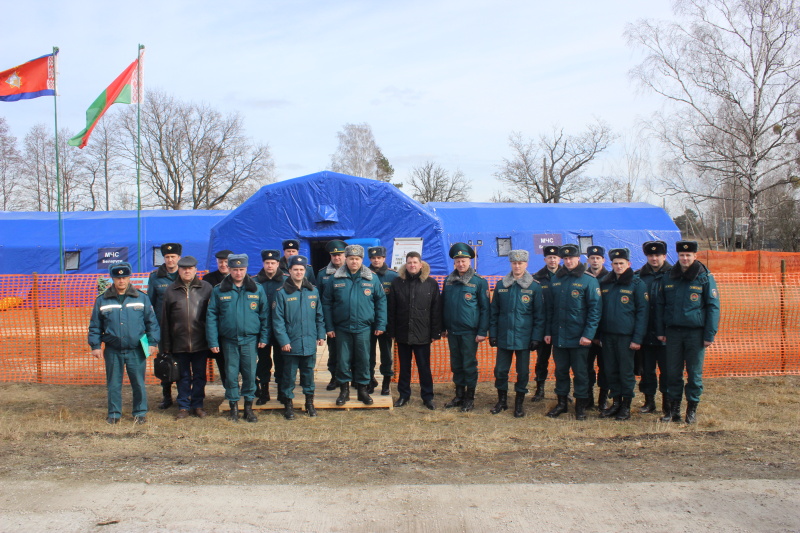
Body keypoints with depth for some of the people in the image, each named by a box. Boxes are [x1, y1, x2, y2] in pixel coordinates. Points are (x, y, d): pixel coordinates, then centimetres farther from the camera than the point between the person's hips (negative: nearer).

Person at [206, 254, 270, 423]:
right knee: (231, 373, 6)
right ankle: (233, 406, 20)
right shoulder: (219, 290, 1)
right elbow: (211, 316, 0)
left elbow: (265, 314, 4)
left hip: (250, 339, 0)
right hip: (229, 340, 0)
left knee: (250, 373, 3)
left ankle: (248, 406, 18)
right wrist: (212, 341, -5)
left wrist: (264, 337, -2)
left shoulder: (257, 289, 2)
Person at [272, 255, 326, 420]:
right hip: (291, 343, -3)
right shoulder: (282, 293, -5)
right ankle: (288, 403, 20)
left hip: (310, 342, 3)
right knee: (289, 374, 6)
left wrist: (321, 335, 5)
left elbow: (319, 315, 11)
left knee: (309, 373, 13)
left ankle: (310, 401, 27)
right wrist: (283, 340, -12)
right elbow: (278, 319, -7)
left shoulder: (313, 291, 6)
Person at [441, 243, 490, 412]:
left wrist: (482, 331, -9)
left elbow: (485, 308, -5)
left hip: (469, 332, -4)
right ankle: (459, 395, 24)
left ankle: (470, 397, 16)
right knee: (456, 365, 12)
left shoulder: (479, 282, -6)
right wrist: (443, 327, 10)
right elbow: (443, 305, 14)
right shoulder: (448, 280, 7)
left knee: (469, 365, 3)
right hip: (452, 331, 4)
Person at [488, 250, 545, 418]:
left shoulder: (534, 287, -2)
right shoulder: (501, 285, 4)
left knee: (523, 372, 8)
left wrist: (536, 337, -7)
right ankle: (502, 400, 25)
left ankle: (519, 403, 23)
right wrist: (492, 334, 2)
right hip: (504, 336, 2)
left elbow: (539, 315, -2)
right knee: (500, 370, 7)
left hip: (524, 338, -2)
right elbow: (494, 312, 7)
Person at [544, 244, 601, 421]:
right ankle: (561, 402, 25)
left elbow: (595, 310, -9)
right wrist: (547, 331, 7)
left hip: (579, 337, -4)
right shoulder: (556, 280, 10)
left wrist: (588, 334, -15)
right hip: (558, 336, 4)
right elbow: (549, 308, 13)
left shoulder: (589, 280, -5)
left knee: (580, 371, 4)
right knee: (560, 370, 12)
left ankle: (581, 405, 17)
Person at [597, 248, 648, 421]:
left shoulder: (637, 284, -3)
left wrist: (637, 338, -12)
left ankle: (626, 405, 16)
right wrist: (598, 334, 6)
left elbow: (642, 312, -6)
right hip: (607, 335, 4)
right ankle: (616, 402, 22)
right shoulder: (604, 283, 9)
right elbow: (598, 309, 13)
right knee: (611, 370, 9)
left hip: (626, 336, -4)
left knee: (626, 371, 3)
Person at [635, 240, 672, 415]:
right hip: (645, 333, 3)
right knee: (646, 369, 10)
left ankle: (667, 404, 16)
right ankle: (649, 401, 22)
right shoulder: (639, 276, 7)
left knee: (667, 369, 4)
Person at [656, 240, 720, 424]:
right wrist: (660, 331, 5)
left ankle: (692, 409, 17)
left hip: (695, 332, -3)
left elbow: (713, 307, -3)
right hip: (673, 332, 3)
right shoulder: (668, 277, 7)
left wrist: (709, 335, -8)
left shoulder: (705, 277, -2)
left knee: (694, 373, 5)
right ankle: (673, 408, 15)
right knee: (673, 372, 6)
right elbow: (660, 305, 11)